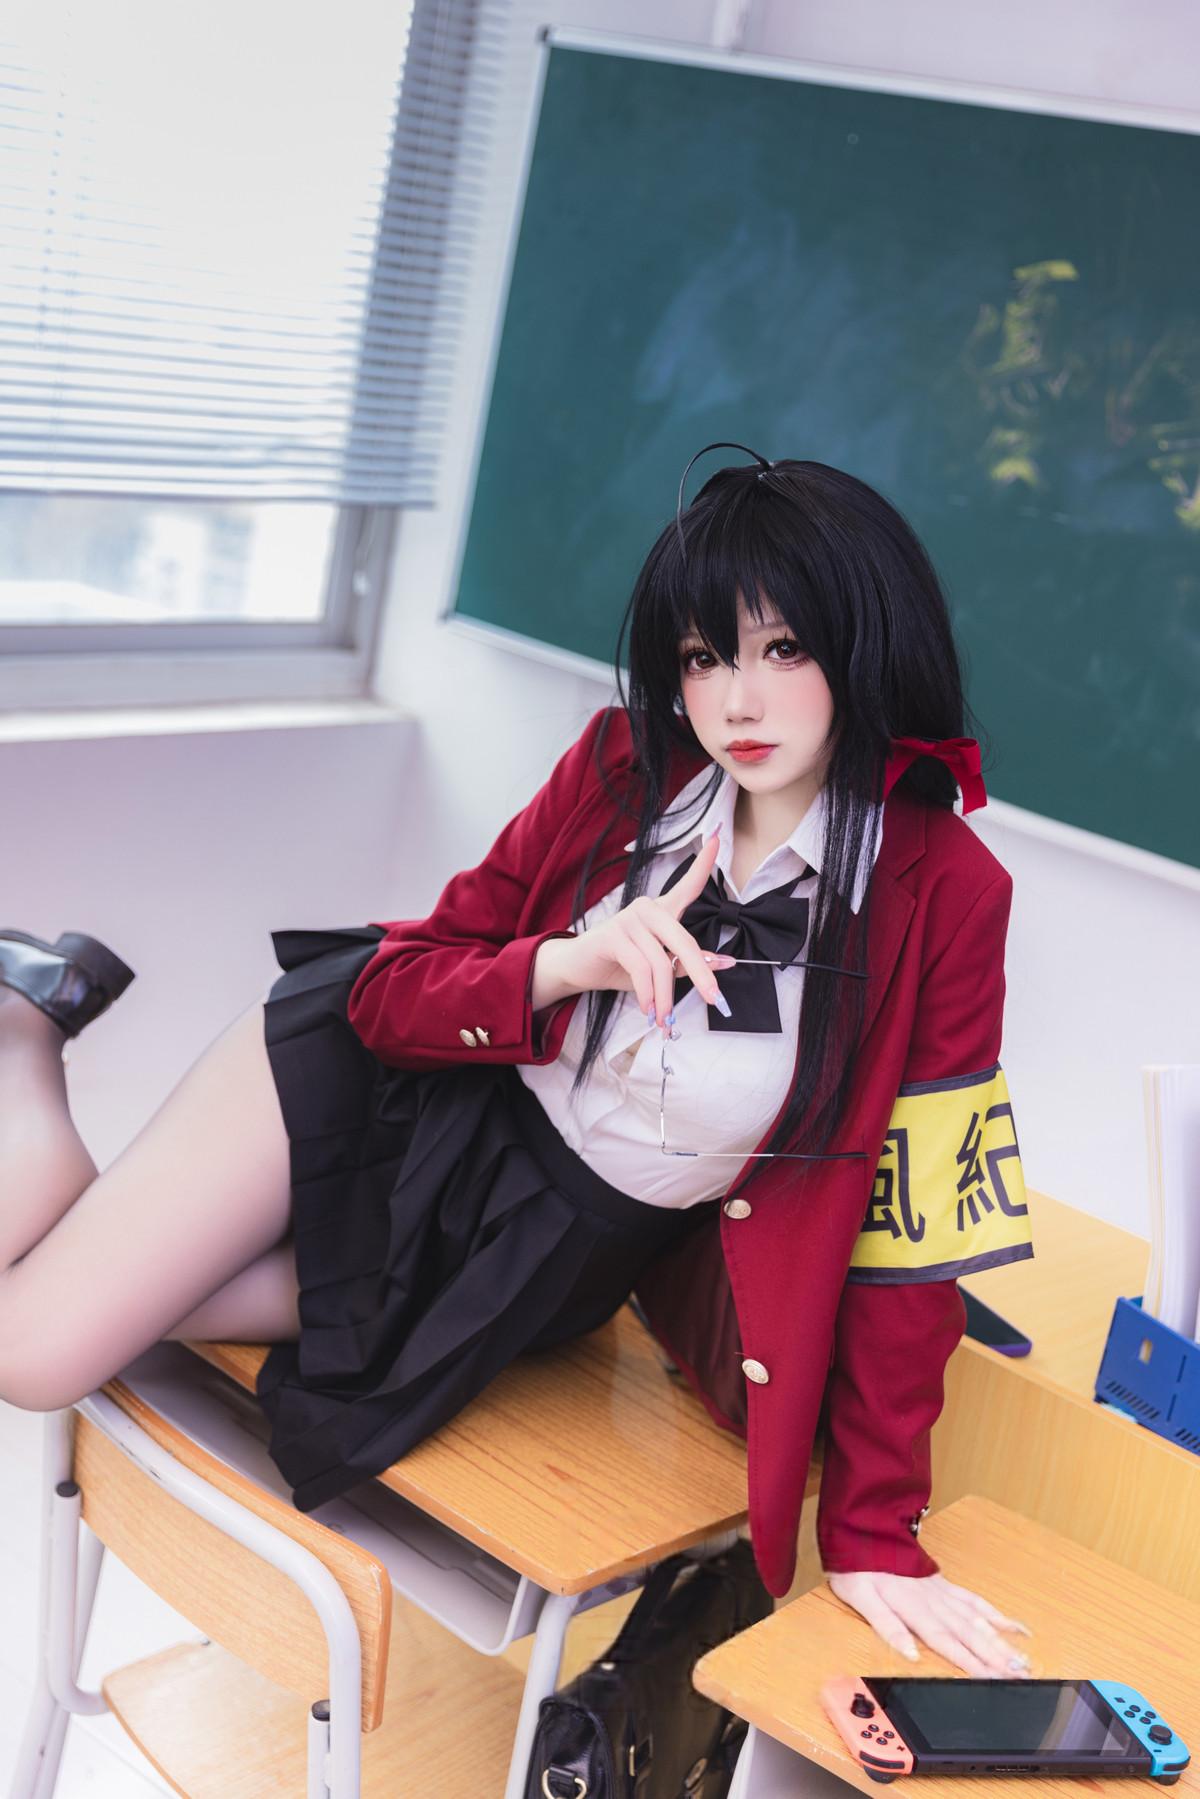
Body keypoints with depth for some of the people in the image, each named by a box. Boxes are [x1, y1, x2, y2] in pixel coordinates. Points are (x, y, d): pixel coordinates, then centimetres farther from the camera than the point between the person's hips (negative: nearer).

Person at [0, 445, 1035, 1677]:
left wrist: (875, 1531, -12)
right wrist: (570, 963, -28)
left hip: (550, 1248, -1)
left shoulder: (942, 896, -19)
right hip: (382, 1084, 1)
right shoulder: (626, 765, -11)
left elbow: (908, 1222, -13)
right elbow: (397, 982, -7)